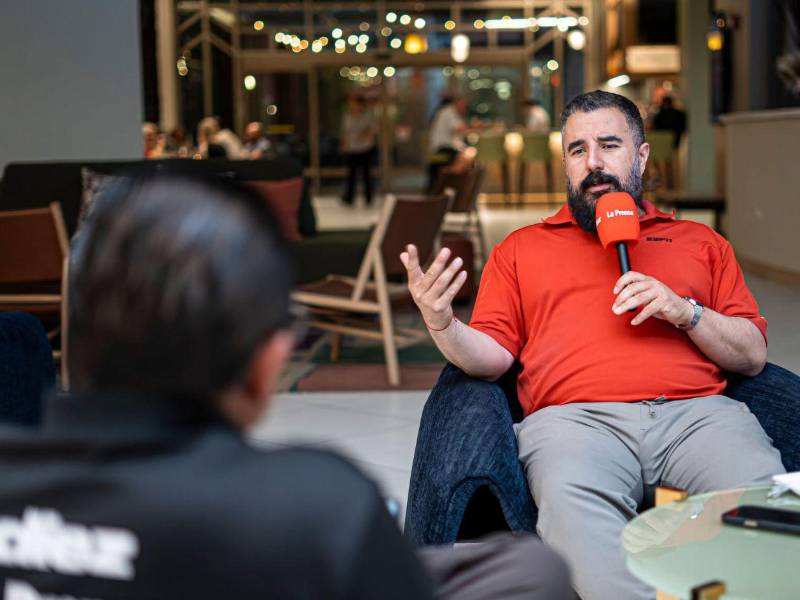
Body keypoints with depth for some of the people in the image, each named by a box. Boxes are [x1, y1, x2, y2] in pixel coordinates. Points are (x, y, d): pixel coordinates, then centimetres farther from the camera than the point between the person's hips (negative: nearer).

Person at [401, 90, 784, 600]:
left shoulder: (700, 242, 27)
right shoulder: (521, 249, 26)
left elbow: (753, 356, 19)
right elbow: (491, 358, 16)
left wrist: (684, 311, 1)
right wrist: (442, 325, -6)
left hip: (698, 410, 2)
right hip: (577, 417, -1)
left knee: (763, 491, -32)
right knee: (572, 502, -37)